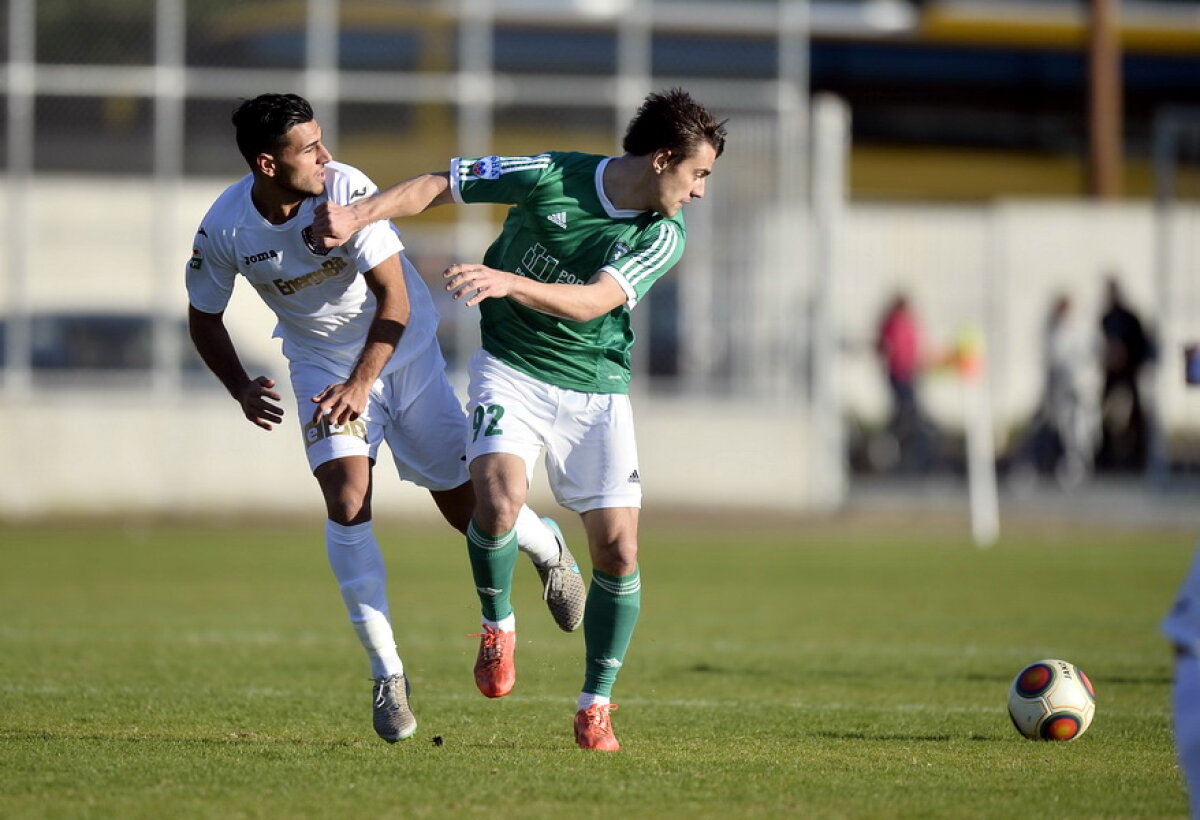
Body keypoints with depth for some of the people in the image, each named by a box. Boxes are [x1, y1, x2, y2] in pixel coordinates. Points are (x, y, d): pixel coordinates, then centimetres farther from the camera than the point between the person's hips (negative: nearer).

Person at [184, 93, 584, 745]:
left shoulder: (346, 190, -26)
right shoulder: (223, 230, -18)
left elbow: (394, 297, -22)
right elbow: (204, 317, -1)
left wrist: (361, 382, -31)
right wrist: (241, 389, -17)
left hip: (402, 348, -1)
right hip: (320, 361, 1)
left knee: (464, 502, 2)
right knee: (346, 500, -19)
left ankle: (546, 547, 39)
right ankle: (387, 673, -10)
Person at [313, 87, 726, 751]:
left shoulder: (664, 236, -9)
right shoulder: (551, 176, -13)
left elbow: (591, 302, -24)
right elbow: (439, 185, -3)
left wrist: (507, 282, -39)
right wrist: (358, 216, -17)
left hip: (596, 390, 2)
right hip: (511, 371, -2)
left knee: (618, 547, -7)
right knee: (499, 496, -27)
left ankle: (595, 706, 10)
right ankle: (497, 625, 2)